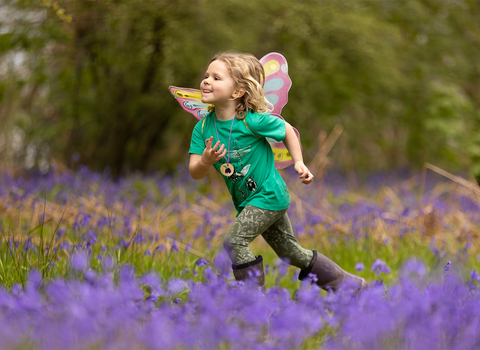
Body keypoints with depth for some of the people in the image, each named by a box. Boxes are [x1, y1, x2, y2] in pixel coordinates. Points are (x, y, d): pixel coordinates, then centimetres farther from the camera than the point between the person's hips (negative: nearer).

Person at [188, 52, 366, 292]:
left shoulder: (252, 120, -20)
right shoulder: (203, 128, -7)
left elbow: (286, 130, -1)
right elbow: (195, 173, -12)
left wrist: (298, 162, -6)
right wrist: (206, 161, -33)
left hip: (269, 195, -6)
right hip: (247, 201, 7)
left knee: (234, 242, -19)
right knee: (291, 253, 16)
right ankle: (347, 283, 31)